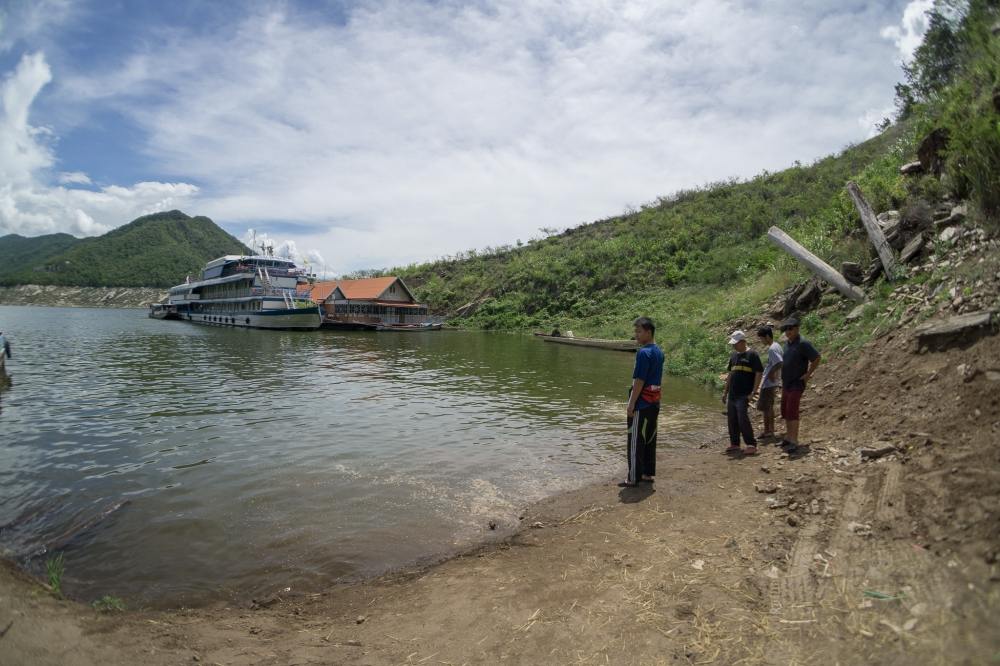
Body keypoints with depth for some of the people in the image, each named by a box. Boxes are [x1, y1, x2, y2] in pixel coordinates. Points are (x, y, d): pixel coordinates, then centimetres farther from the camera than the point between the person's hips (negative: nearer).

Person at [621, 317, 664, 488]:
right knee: (650, 440, 14)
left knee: (635, 442, -1)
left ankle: (633, 478, 4)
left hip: (642, 404, -9)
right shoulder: (659, 352, 10)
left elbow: (639, 381, -20)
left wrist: (631, 404, -16)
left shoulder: (643, 352, -18)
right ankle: (648, 474, 21)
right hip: (654, 402, 9)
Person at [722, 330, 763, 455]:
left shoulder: (752, 355, -7)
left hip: (744, 395, -7)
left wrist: (754, 392, -16)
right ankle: (734, 444, 20)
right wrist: (725, 391, 18)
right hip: (732, 395, 7)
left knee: (743, 419, -12)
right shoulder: (733, 355, 14)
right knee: (732, 420, 10)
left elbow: (759, 373, -11)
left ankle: (751, 444, -2)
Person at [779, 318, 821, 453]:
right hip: (786, 383, 9)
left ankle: (794, 442, -9)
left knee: (792, 411, -13)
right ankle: (788, 437, 24)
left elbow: (817, 358, -16)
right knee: (785, 411, 13)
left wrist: (808, 374, -15)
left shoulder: (803, 343, -16)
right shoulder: (787, 343, 11)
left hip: (797, 384, -9)